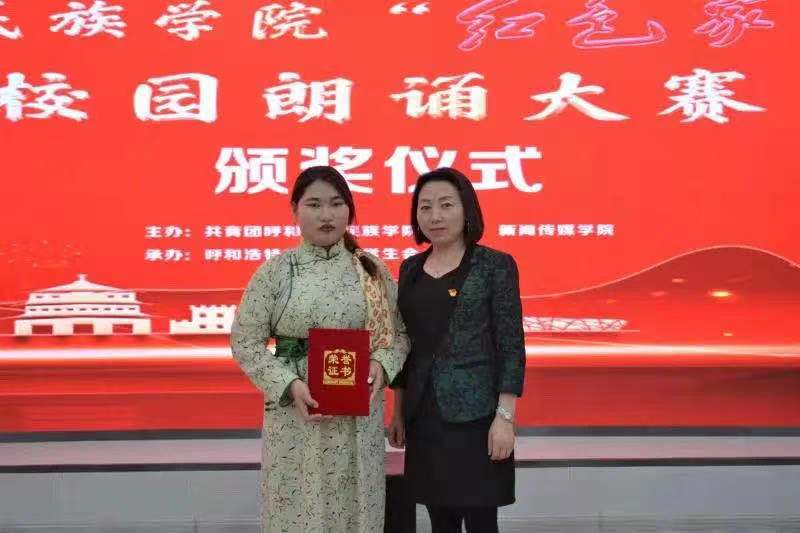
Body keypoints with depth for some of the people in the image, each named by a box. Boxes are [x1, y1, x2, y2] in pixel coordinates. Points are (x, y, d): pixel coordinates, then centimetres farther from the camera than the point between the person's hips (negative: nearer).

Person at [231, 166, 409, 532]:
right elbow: (245, 342, -3)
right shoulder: (274, 272, -2)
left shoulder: (373, 270, 4)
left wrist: (382, 365, -11)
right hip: (296, 414, -2)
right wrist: (289, 384, -15)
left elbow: (401, 332, 9)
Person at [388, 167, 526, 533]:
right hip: (423, 416, 5)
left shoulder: (495, 265, -6)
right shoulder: (410, 269, 10)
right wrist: (398, 412, 12)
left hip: (475, 414, -5)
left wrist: (505, 416, -14)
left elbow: (511, 346, -8)